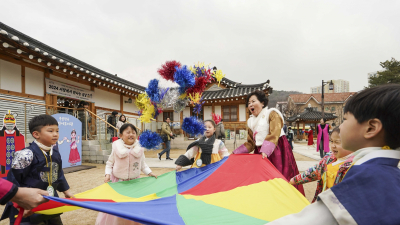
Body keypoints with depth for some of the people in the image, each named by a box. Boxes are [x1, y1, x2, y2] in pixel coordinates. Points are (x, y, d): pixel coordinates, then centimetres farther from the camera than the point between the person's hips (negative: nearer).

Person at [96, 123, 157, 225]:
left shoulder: (139, 149, -5)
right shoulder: (117, 148, -9)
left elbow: (143, 164, 5)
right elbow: (110, 163, 1)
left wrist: (149, 172, -5)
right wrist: (107, 174, -12)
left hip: (134, 181, 2)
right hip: (118, 181, -1)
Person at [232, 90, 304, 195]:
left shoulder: (272, 113, -2)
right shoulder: (251, 121, 16)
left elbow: (273, 134, -16)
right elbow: (251, 143, 16)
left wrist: (266, 151, -30)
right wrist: (235, 153, 7)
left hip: (276, 150, -5)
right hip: (260, 153, 6)